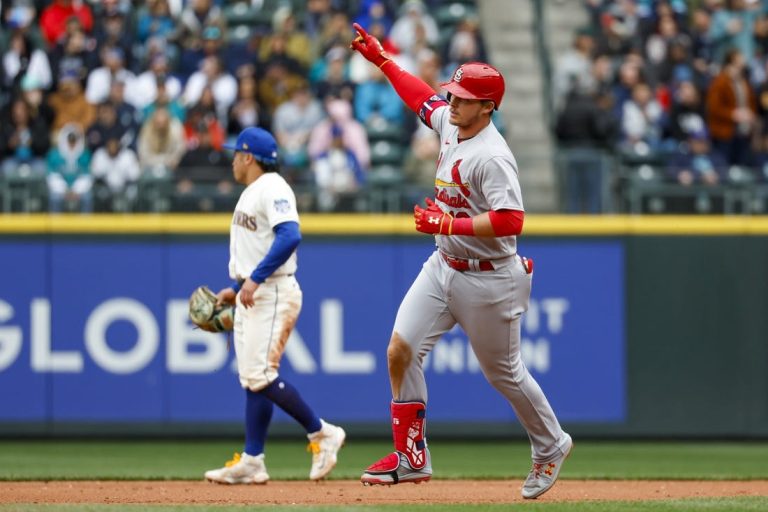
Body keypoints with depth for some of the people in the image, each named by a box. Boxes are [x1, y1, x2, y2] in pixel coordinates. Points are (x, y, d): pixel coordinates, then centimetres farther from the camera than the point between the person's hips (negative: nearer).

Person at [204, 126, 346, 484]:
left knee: (261, 376, -15)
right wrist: (236, 288, 21)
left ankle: (321, 433, -5)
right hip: (250, 295, 10)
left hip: (273, 294, -10)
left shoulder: (272, 188, -13)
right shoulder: (250, 193, 19)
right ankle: (252, 462, 6)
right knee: (251, 380, 7)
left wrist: (255, 279, -30)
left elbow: (289, 236, -27)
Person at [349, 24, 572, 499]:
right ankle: (411, 457, 2)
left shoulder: (492, 157, -24)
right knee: (401, 349, -5)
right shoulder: (450, 124, 1)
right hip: (444, 266, 8)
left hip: (488, 281, -8)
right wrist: (381, 58, 25)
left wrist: (448, 223, -31)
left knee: (504, 372, 8)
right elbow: (423, 98, 23)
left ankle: (551, 445, 32)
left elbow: (511, 221, -32)